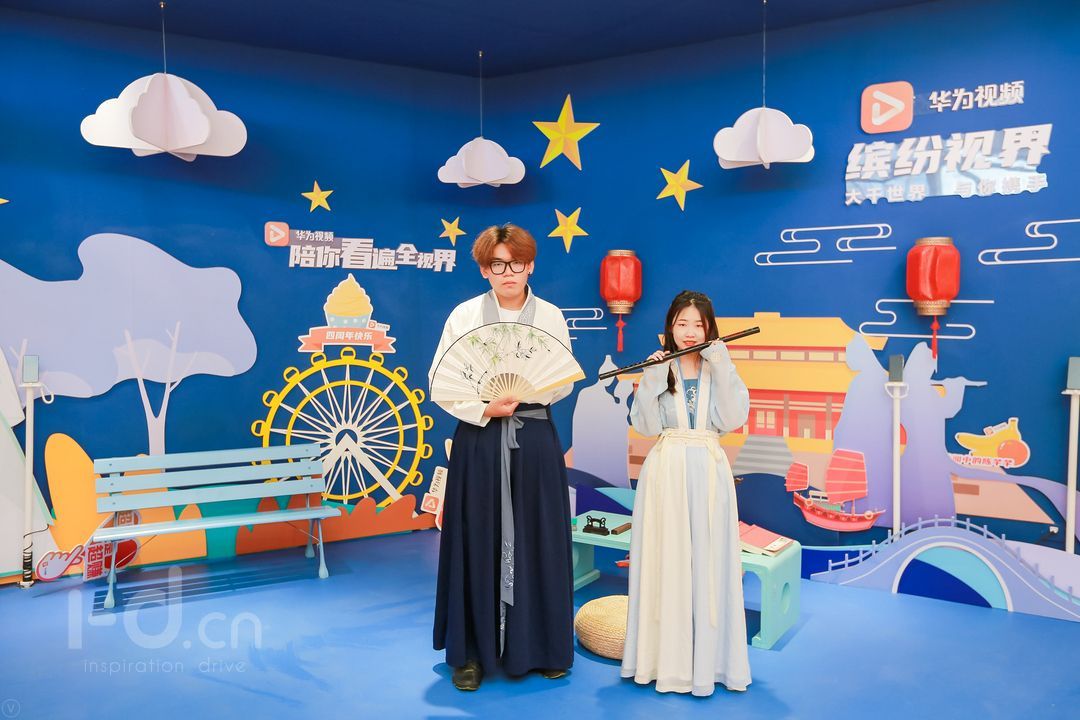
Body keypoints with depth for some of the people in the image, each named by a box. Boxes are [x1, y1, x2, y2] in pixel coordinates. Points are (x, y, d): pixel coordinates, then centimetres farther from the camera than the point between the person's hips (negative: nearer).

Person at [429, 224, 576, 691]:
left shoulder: (551, 316, 5)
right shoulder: (464, 315, 0)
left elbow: (567, 380, 6)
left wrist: (532, 388, -14)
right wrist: (484, 408, -16)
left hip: (535, 440, 1)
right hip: (479, 439, -1)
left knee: (537, 543, 6)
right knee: (477, 544, 3)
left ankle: (538, 646, 22)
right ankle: (471, 651, 18)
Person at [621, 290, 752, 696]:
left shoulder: (721, 369, 8)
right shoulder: (658, 368, 5)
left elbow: (732, 421, -7)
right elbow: (646, 426, -5)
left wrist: (722, 370, -11)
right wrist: (652, 379, -13)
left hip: (708, 472, 1)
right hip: (666, 472, 0)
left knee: (708, 562, 2)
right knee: (666, 562, 2)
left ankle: (707, 658, 13)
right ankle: (667, 659, 13)